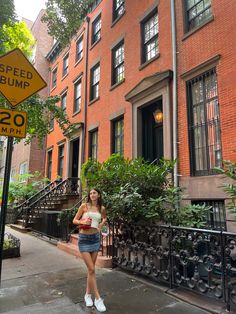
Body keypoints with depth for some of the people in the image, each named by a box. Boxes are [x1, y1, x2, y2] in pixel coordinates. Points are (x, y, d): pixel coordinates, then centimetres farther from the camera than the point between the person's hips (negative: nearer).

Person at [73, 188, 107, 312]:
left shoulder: (102, 208, 2)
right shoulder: (84, 206, -7)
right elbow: (74, 220, -1)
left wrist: (101, 225, 4)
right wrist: (83, 222, -20)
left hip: (95, 238, 4)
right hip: (84, 239, -4)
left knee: (91, 269, 12)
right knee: (91, 269, -5)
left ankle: (88, 294, 30)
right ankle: (98, 298, 7)